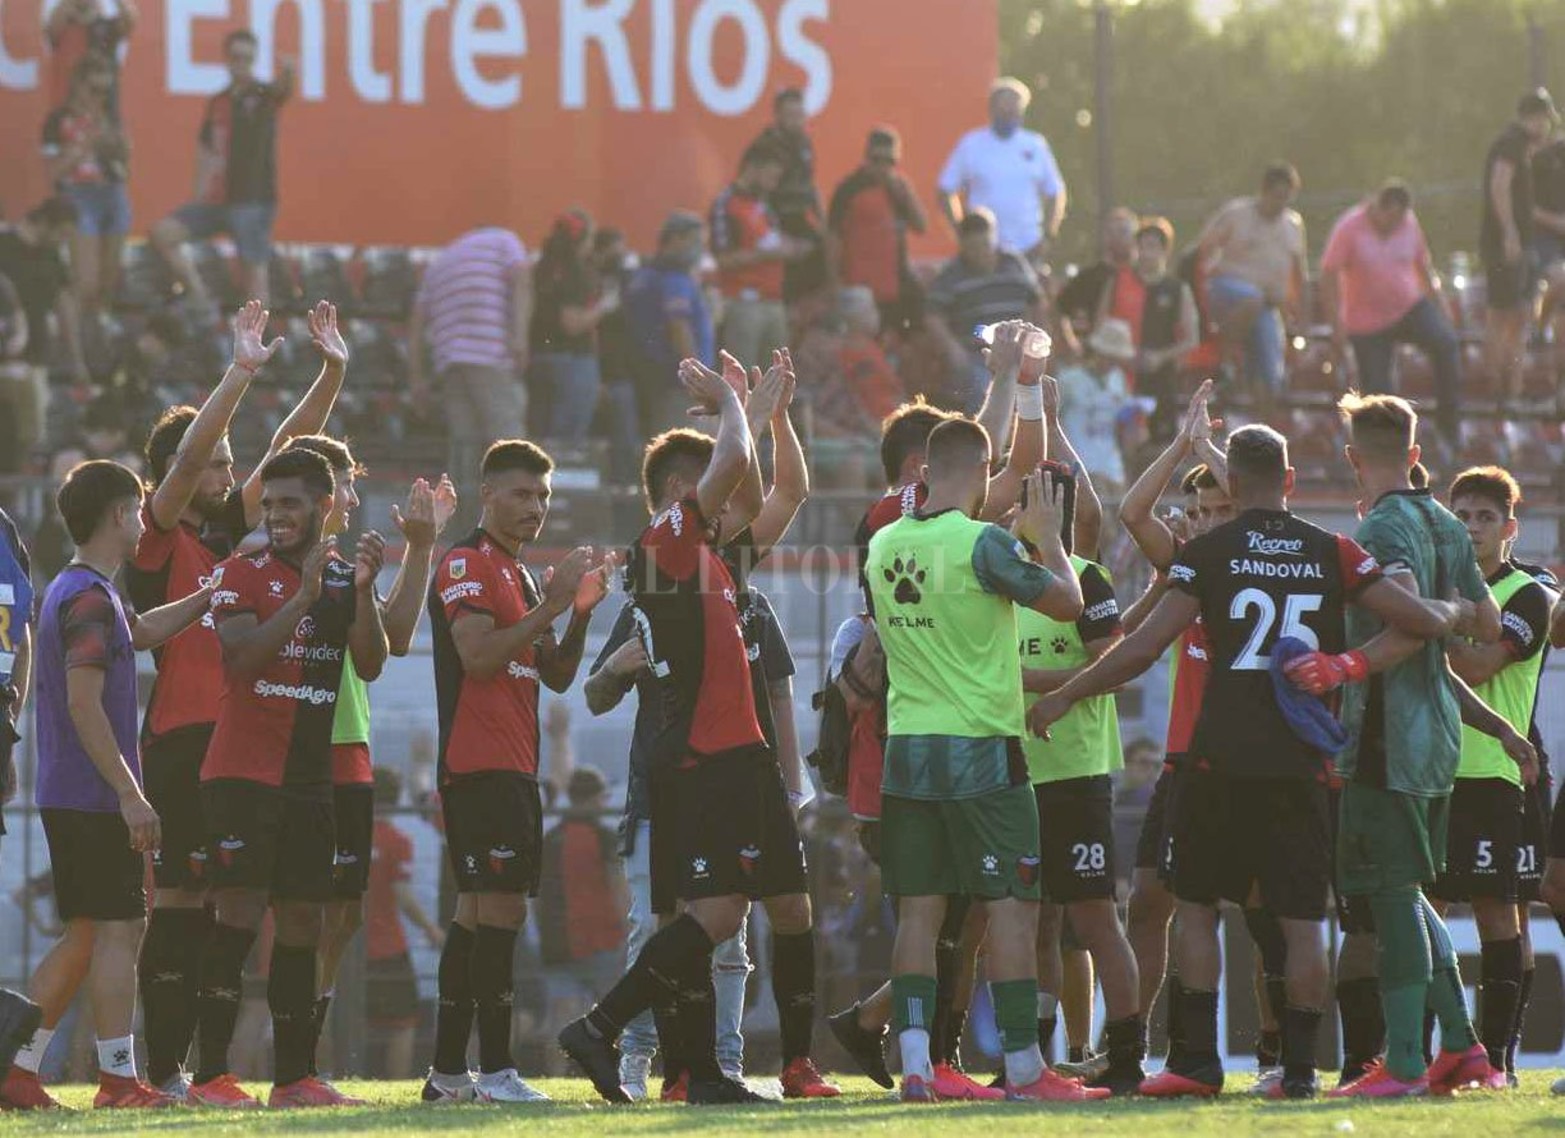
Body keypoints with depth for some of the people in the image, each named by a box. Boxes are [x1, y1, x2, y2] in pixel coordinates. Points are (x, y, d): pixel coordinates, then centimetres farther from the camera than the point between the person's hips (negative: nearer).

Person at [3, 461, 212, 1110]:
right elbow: (84, 703, -22)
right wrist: (130, 793, -22)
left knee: (85, 936, 13)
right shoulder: (91, 600, -15)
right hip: (94, 798, -10)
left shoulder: (72, 591, 17)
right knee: (119, 929, -7)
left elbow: (144, 632, 36)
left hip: (68, 798, 10)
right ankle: (118, 1079, -7)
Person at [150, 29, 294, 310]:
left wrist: (287, 72, -51)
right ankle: (198, 295, 4)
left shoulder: (263, 97, -4)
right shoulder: (218, 103, 12)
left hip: (253, 200, -6)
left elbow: (282, 88, -28)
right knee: (163, 233, -1)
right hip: (216, 200, 6)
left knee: (255, 270, -8)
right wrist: (201, 188, 9)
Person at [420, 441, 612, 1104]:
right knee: (501, 908, -14)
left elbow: (556, 676, 22)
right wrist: (551, 606, -17)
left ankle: (448, 1073, 12)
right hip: (479, 767, -10)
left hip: (514, 769, 10)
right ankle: (495, 1072, -16)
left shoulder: (519, 575, 23)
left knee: (477, 913, 9)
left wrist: (581, 612, 7)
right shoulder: (467, 564, -7)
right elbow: (478, 656, -19)